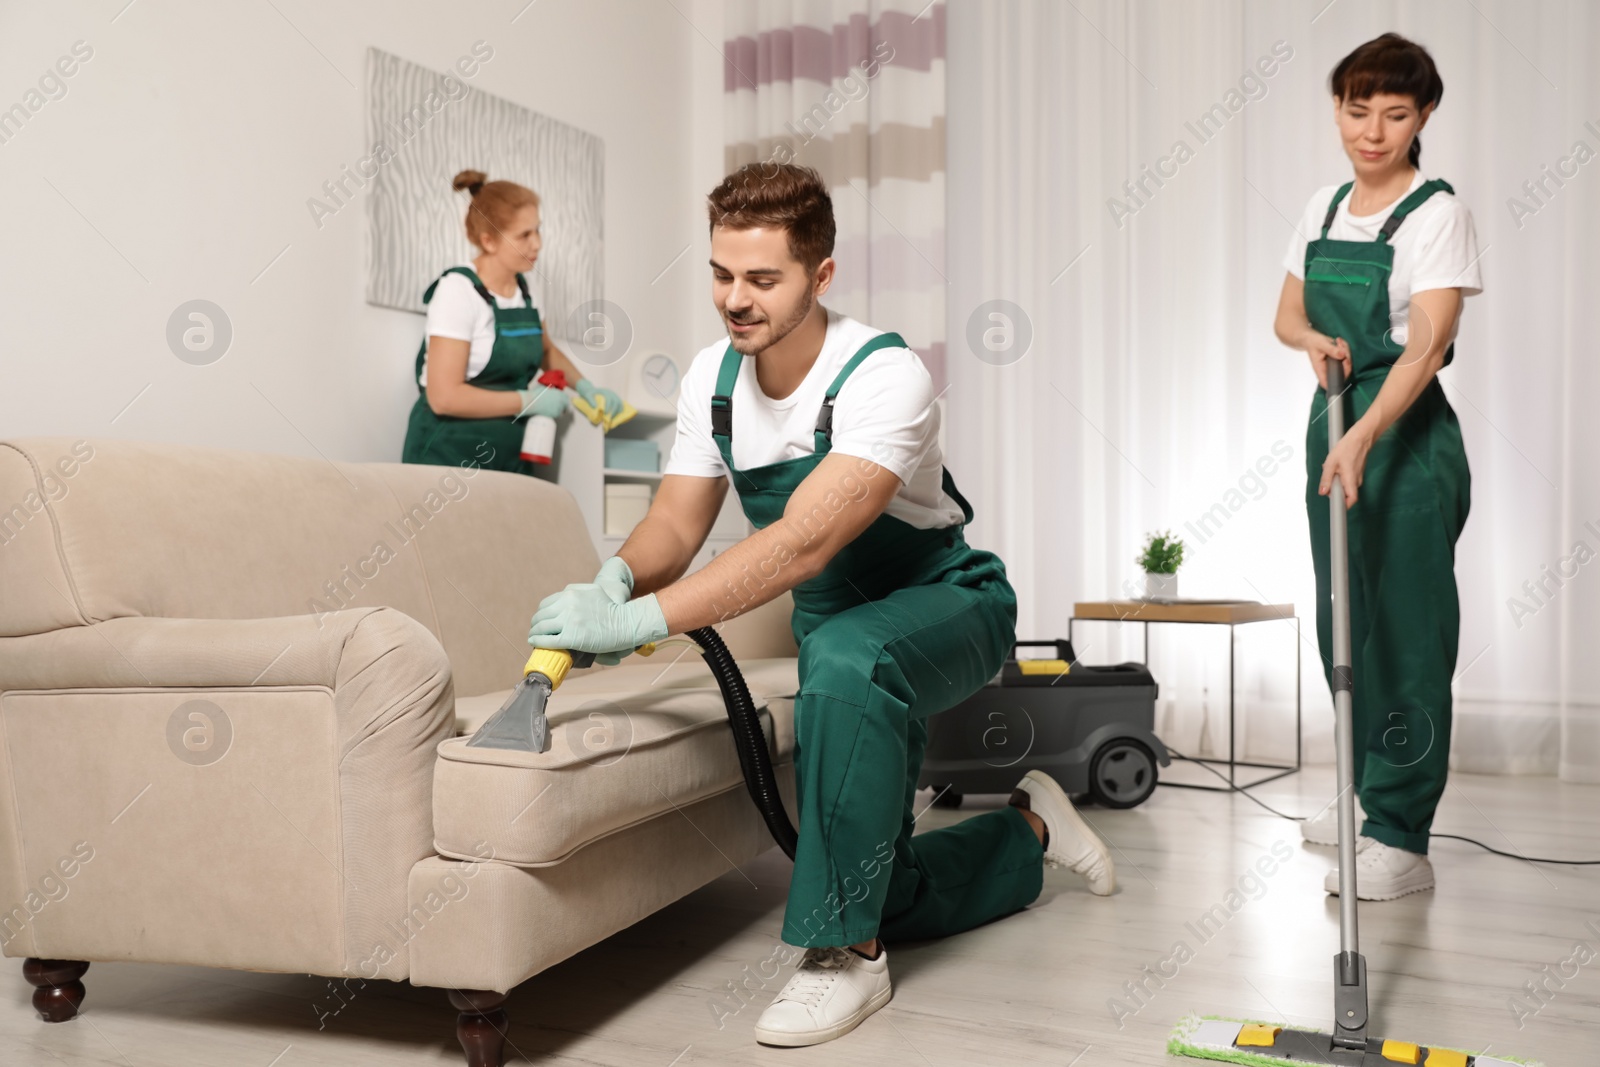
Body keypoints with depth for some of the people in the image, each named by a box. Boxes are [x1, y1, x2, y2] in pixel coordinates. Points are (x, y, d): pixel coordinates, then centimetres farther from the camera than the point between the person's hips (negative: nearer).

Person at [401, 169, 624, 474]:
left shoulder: (525, 290, 6)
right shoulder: (459, 290, -14)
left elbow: (546, 351, 25)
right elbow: (444, 397, -21)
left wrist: (585, 387, 7)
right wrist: (529, 401, -16)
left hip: (509, 457, 6)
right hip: (449, 457, -6)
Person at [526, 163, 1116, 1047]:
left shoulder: (883, 377, -29)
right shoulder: (712, 378, -8)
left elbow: (803, 543, -40)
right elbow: (676, 522, -6)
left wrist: (642, 620, -49)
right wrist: (618, 576, -30)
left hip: (947, 602, -6)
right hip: (835, 619, 6)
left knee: (846, 659, -42)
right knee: (882, 896, 4)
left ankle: (846, 956, -25)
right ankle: (1028, 829, 36)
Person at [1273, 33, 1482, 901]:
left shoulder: (1436, 213, -11)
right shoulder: (1323, 209, 10)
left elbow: (1427, 343, -21)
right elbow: (1288, 314, 16)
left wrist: (1365, 438, -34)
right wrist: (1313, 339, -8)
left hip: (1406, 439, -7)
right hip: (1333, 424, 7)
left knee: (1406, 633, -5)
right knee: (1342, 624, 14)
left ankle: (1402, 840, 0)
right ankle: (1370, 794, 30)